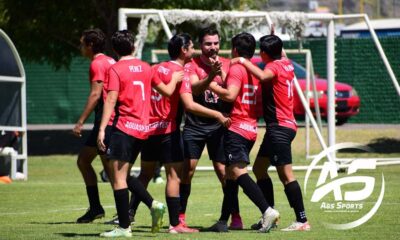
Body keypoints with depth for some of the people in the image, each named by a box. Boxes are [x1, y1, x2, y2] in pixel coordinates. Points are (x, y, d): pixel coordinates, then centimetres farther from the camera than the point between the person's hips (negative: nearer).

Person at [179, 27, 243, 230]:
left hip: (218, 125, 0)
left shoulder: (227, 65, 4)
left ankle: (235, 217, 0)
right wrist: (211, 76, -35)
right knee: (187, 170, -2)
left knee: (224, 171, -5)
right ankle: (180, 216, 7)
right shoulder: (192, 65, -1)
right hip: (194, 124, 0)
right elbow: (195, 88, -20)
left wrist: (222, 72, -18)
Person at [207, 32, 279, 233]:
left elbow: (230, 95, -23)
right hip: (251, 128, 9)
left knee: (239, 173, -16)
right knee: (231, 174, 13)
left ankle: (267, 211, -31)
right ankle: (223, 221, 16)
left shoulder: (236, 68, -9)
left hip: (236, 128, -9)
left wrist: (211, 86, -8)